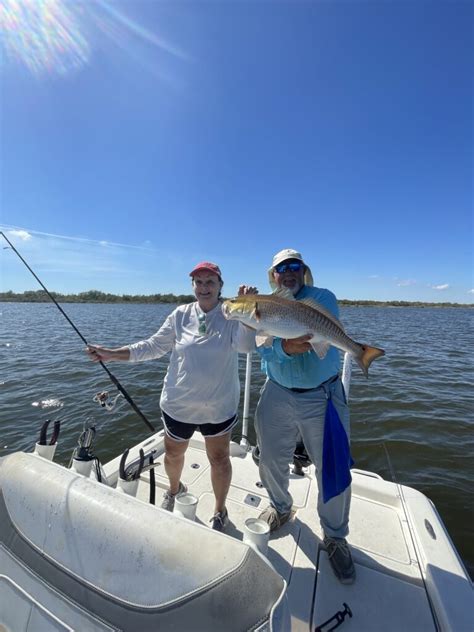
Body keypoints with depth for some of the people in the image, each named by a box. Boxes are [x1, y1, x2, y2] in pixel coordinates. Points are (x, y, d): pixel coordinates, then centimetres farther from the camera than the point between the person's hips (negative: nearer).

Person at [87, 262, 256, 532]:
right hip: (178, 403, 3)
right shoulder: (181, 315, -5)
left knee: (219, 458, 15)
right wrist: (111, 354, -3)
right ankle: (175, 489, 59)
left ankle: (220, 510, 44)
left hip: (219, 406, -2)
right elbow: (154, 346, 1)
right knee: (173, 454, 24)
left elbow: (246, 345, -27)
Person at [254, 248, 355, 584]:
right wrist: (284, 347, -33)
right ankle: (281, 508, 49)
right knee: (271, 461, 18)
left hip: (324, 396, -2)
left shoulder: (323, 297, -3)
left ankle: (335, 537, 37)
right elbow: (264, 352, -11)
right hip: (277, 395, 3)